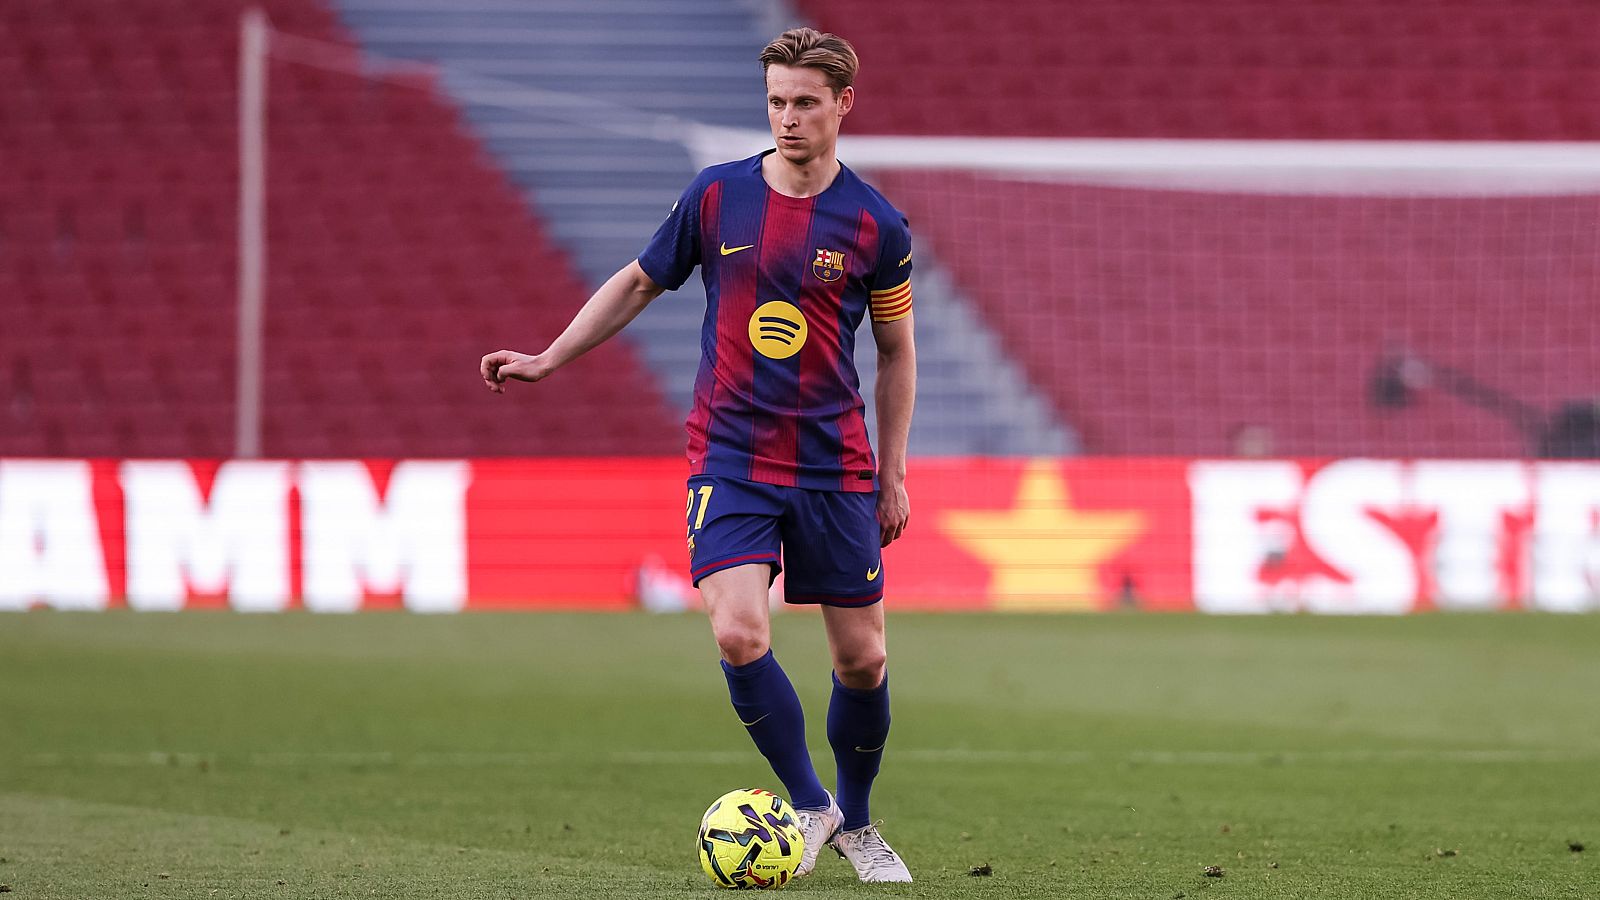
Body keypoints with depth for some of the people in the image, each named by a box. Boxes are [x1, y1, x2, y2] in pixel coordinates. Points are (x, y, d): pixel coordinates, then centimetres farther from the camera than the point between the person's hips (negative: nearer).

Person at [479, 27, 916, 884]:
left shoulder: (876, 226, -2)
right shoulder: (716, 196, 0)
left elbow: (895, 351, 9)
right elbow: (639, 281, 14)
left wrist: (892, 475, 8)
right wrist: (548, 358, 8)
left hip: (835, 467, 0)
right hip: (729, 457, 0)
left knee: (862, 659, 4)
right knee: (739, 636, -19)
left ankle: (855, 822, 29)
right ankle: (808, 805, 1)